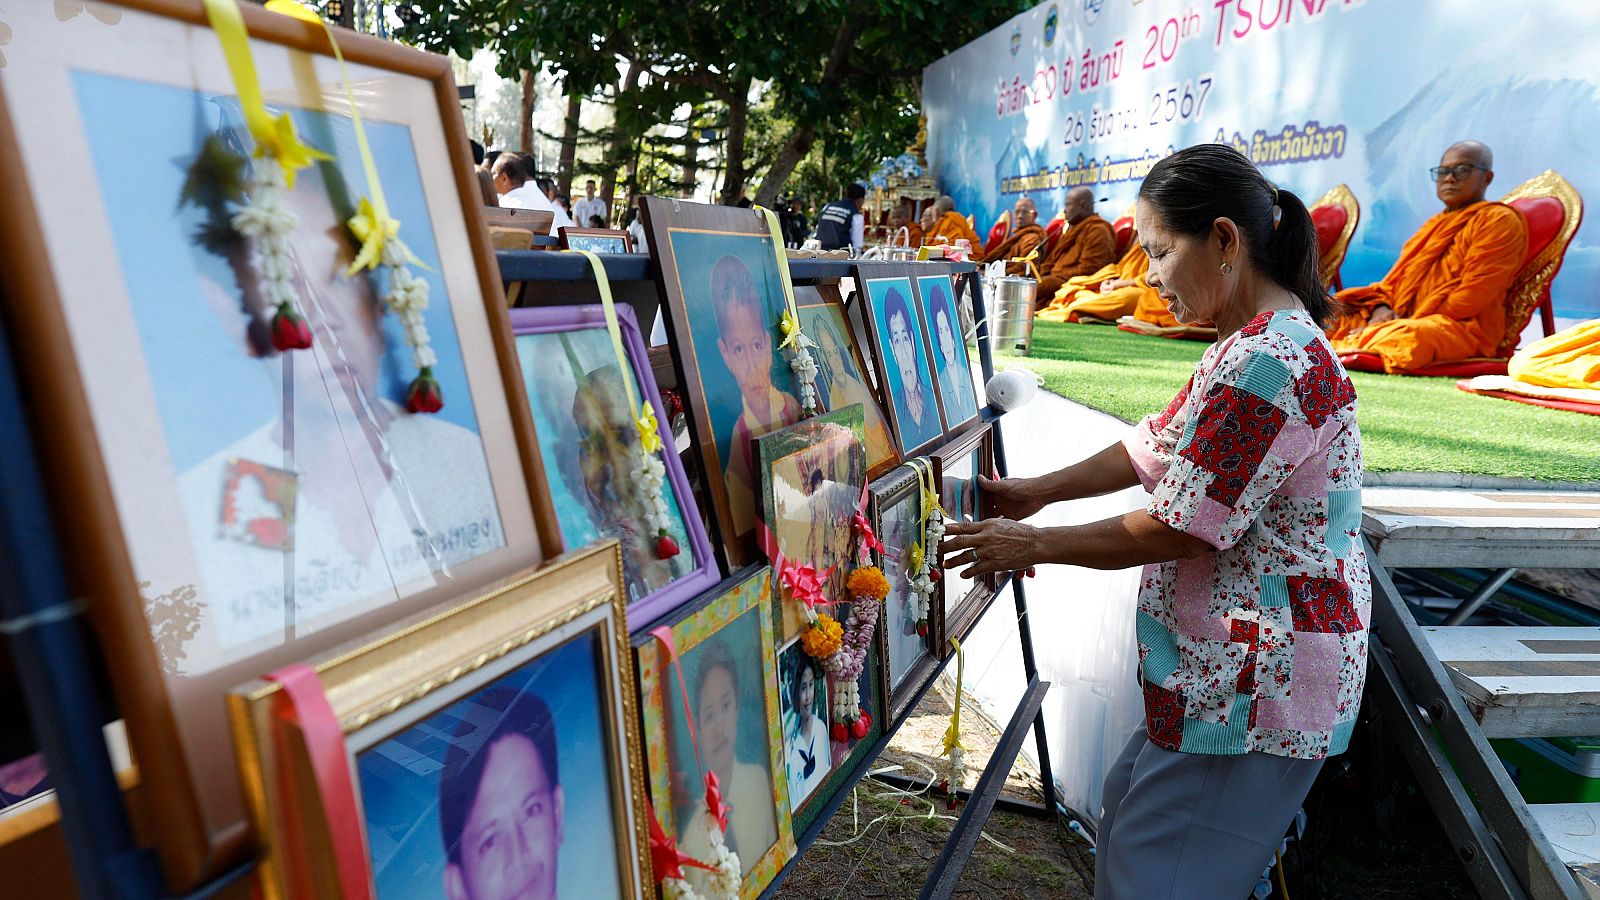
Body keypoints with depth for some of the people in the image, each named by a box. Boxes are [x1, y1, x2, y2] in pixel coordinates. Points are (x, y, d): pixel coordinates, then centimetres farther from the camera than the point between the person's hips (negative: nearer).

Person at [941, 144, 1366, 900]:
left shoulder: (1265, 363, -25)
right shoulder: (1256, 341, 10)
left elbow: (1177, 529, -23)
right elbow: (1156, 450, 13)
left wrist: (1032, 545, -12)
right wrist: (1039, 491, 9)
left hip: (1257, 679, -11)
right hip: (1228, 666, 11)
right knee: (1129, 809, 24)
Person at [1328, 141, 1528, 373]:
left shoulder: (1499, 220, 3)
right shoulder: (1434, 225, 28)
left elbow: (1474, 293, -10)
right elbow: (1397, 276, 20)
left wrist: (1417, 319, -15)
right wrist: (1381, 308, -3)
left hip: (1463, 326, -8)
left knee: (1405, 337, -42)